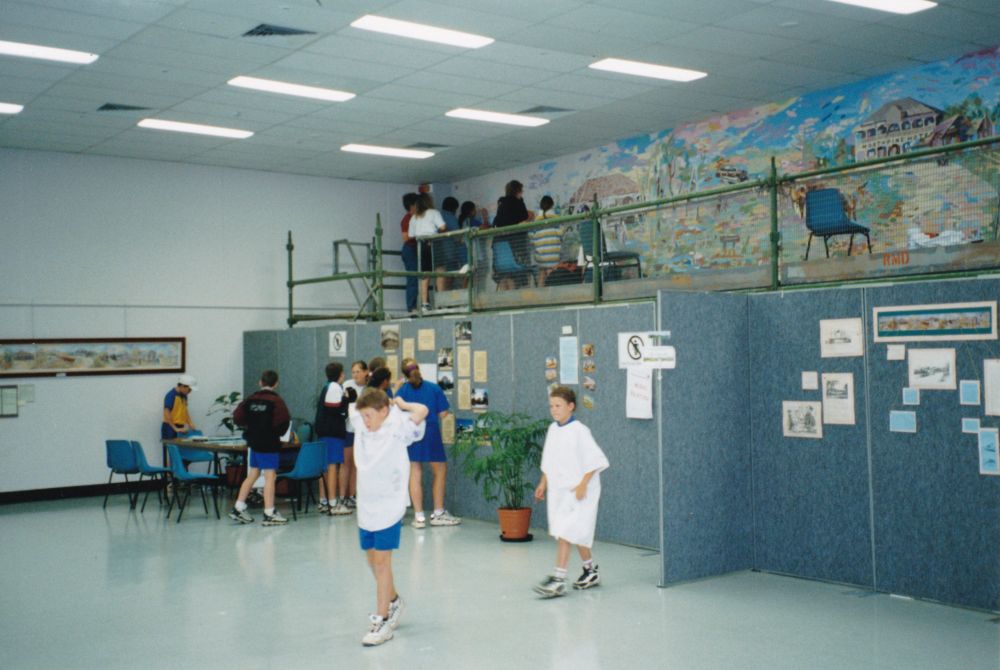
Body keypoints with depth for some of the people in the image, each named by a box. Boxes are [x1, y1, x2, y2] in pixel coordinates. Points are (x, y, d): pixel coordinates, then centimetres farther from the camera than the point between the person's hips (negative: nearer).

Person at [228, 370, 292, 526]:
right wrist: (279, 432, -1)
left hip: (254, 442, 7)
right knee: (270, 476, -4)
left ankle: (238, 509, 21)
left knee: (252, 475, 17)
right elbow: (284, 420, -21)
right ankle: (269, 514, -4)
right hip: (269, 444, -7)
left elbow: (237, 416, 4)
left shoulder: (251, 399, 6)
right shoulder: (275, 400, -11)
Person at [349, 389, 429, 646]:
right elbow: (353, 406, 23)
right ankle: (393, 601, 39)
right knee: (373, 560, 17)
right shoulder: (361, 425, 3)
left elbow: (421, 411, -28)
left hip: (389, 507, -6)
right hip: (365, 507, 7)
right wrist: (374, 399, 10)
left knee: (382, 561, -6)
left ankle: (382, 621, 1)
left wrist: (400, 404, -11)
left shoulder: (398, 428, -13)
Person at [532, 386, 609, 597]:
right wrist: (543, 483, 12)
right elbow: (548, 461, 17)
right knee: (577, 534, 17)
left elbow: (596, 460, -16)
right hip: (558, 490, 8)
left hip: (576, 491, -7)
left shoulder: (579, 431, -15)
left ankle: (558, 580, -13)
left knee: (565, 533, -12)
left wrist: (583, 484, -18)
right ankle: (590, 571, 31)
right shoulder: (552, 430, 7)